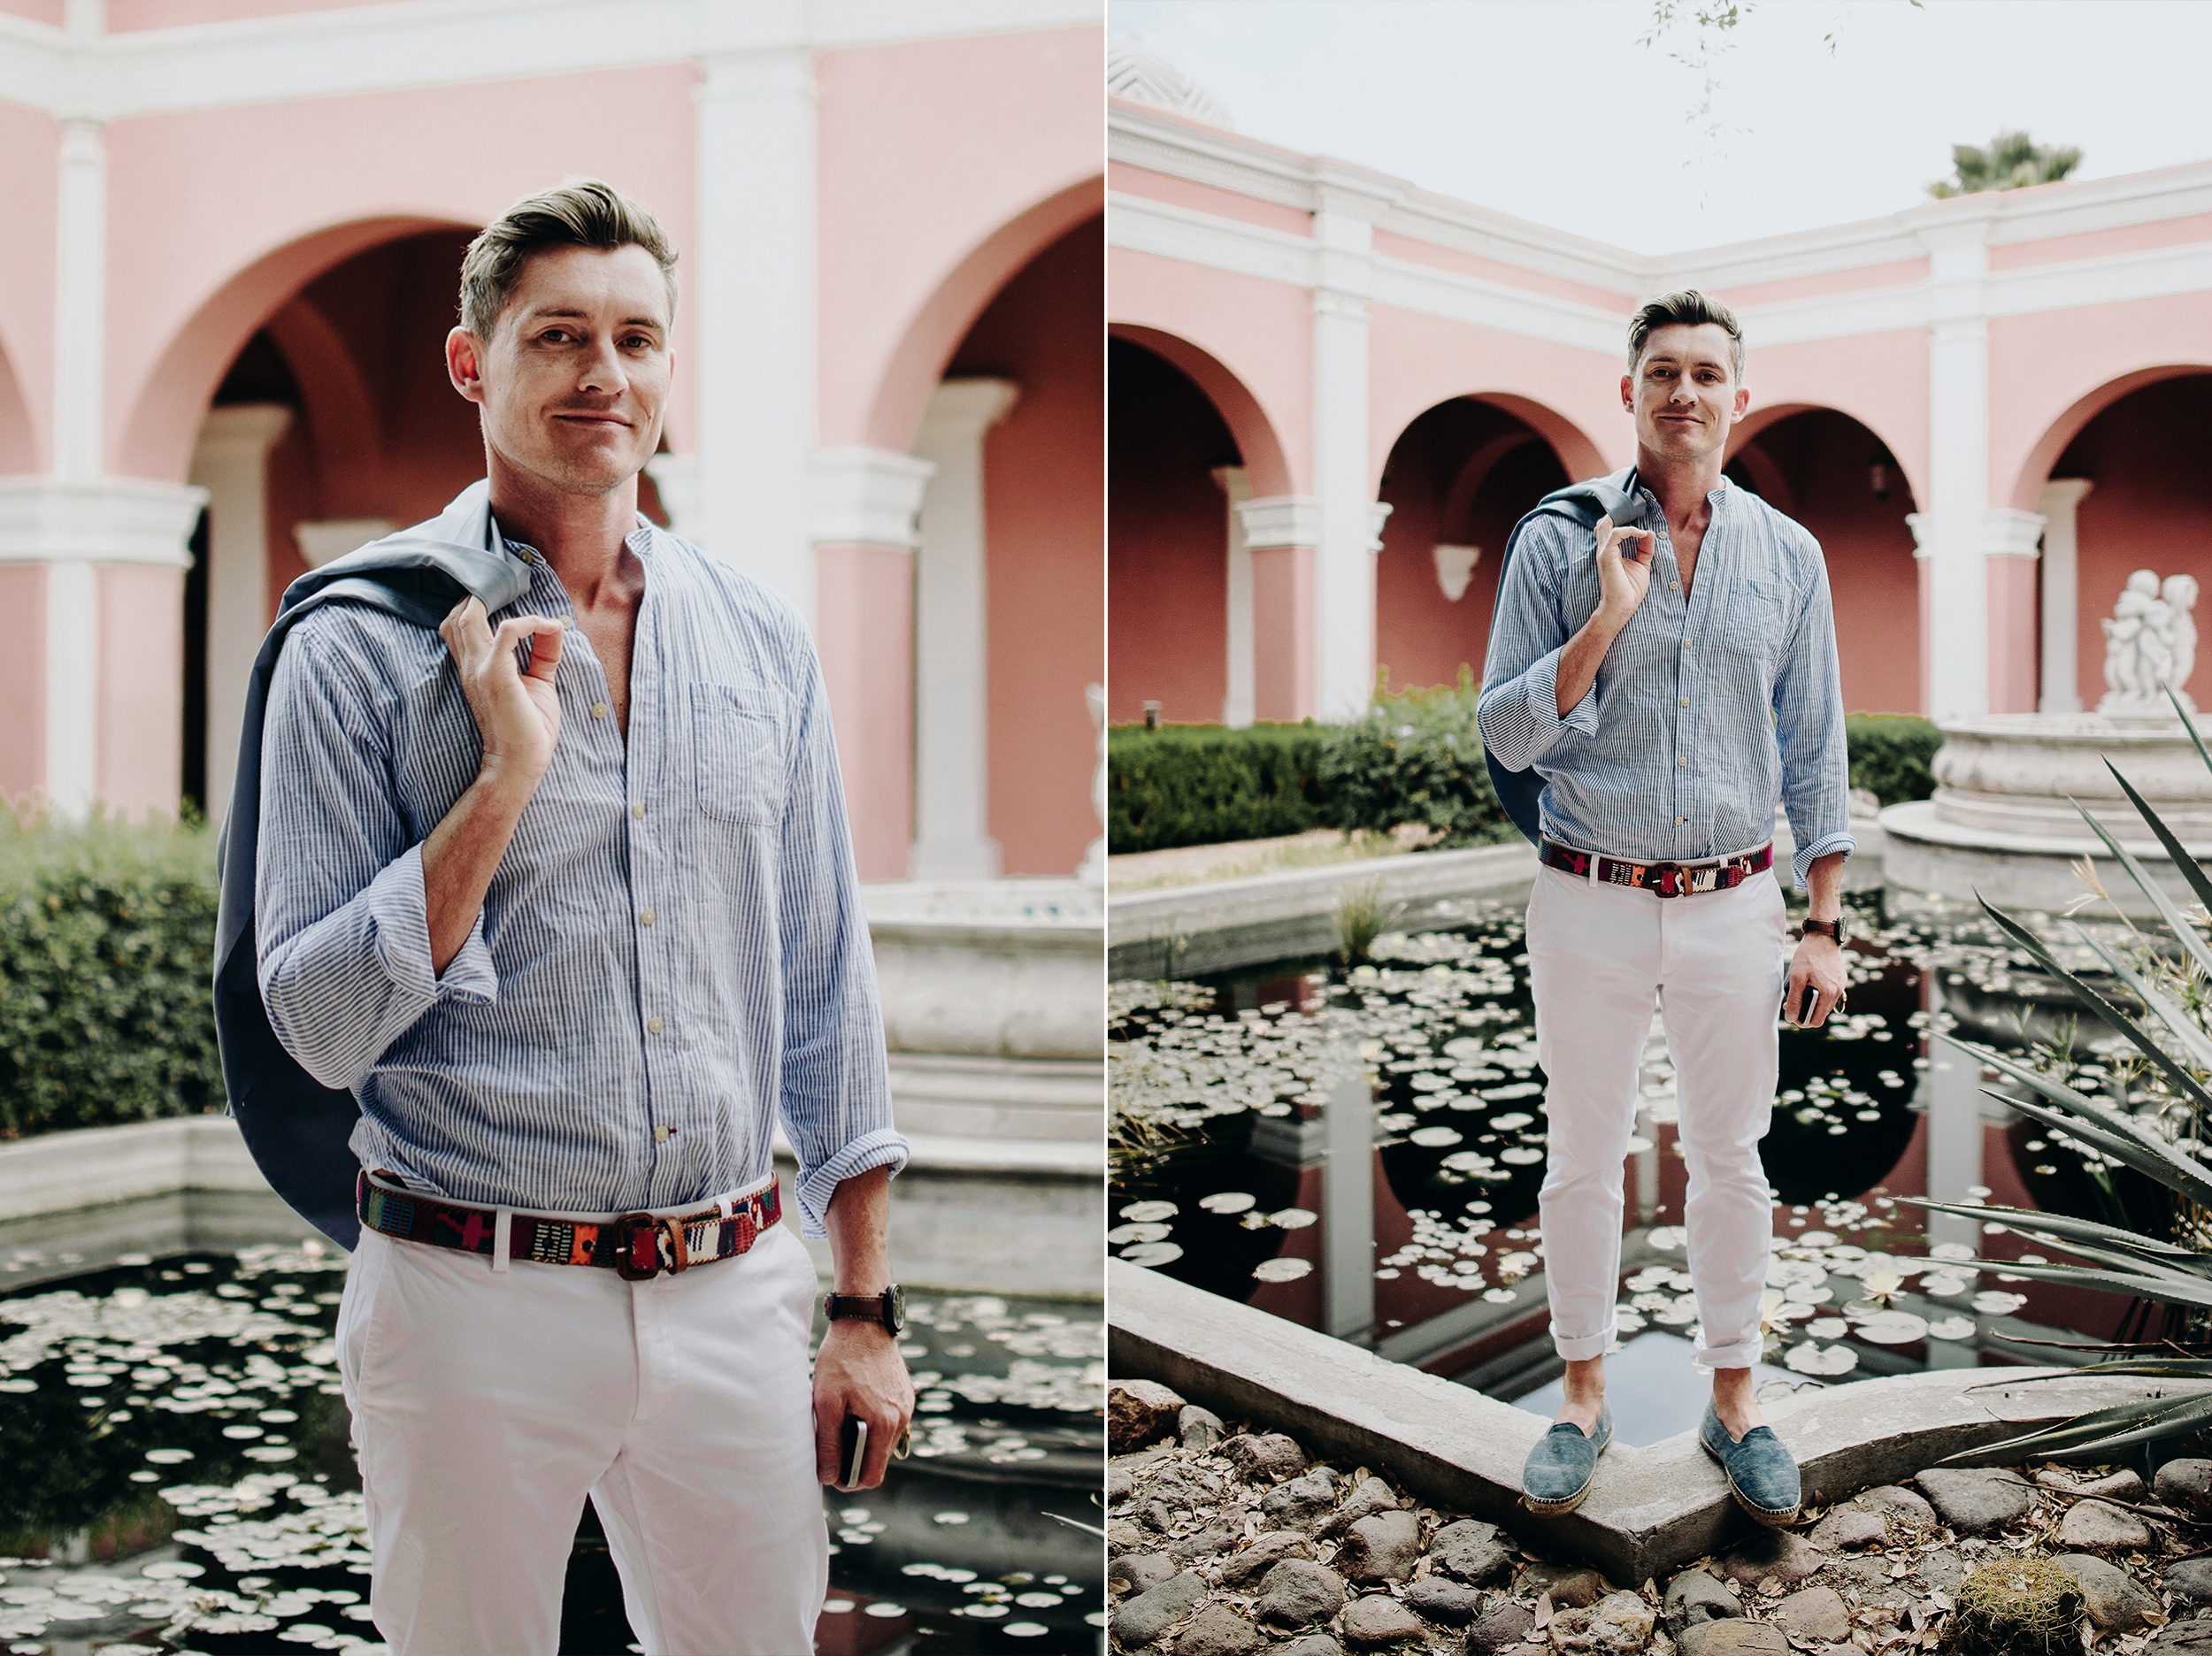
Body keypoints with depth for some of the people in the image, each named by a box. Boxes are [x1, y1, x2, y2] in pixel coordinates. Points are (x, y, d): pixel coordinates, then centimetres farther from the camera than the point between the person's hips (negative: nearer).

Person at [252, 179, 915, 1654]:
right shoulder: (366, 643, -4)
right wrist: (503, 782, -17)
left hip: (736, 1300, 3)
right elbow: (319, 1024, -7)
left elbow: (828, 991, 10)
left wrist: (867, 1308, 8)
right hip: (476, 1305, -3)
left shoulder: (763, 641, 7)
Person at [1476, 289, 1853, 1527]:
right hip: (1590, 903, -1)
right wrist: (1610, 619, -16)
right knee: (1586, 1161, 10)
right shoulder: (1560, 543, -2)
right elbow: (1507, 732, -4)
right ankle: (1587, 1397, 26)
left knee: (1732, 1160, 11)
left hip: (1734, 904, 1)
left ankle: (1735, 1399, 27)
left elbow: (1816, 750, 6)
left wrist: (1825, 925, 2)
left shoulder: (1789, 554, 4)